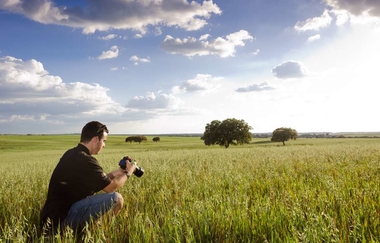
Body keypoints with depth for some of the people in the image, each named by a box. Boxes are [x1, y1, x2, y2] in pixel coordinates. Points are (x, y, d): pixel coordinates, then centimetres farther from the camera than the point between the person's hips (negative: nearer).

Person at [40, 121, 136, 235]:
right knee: (116, 198, -16)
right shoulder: (85, 160, -19)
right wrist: (128, 172, 8)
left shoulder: (71, 154, 10)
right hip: (62, 218, -10)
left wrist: (116, 173, 21)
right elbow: (110, 187, -8)